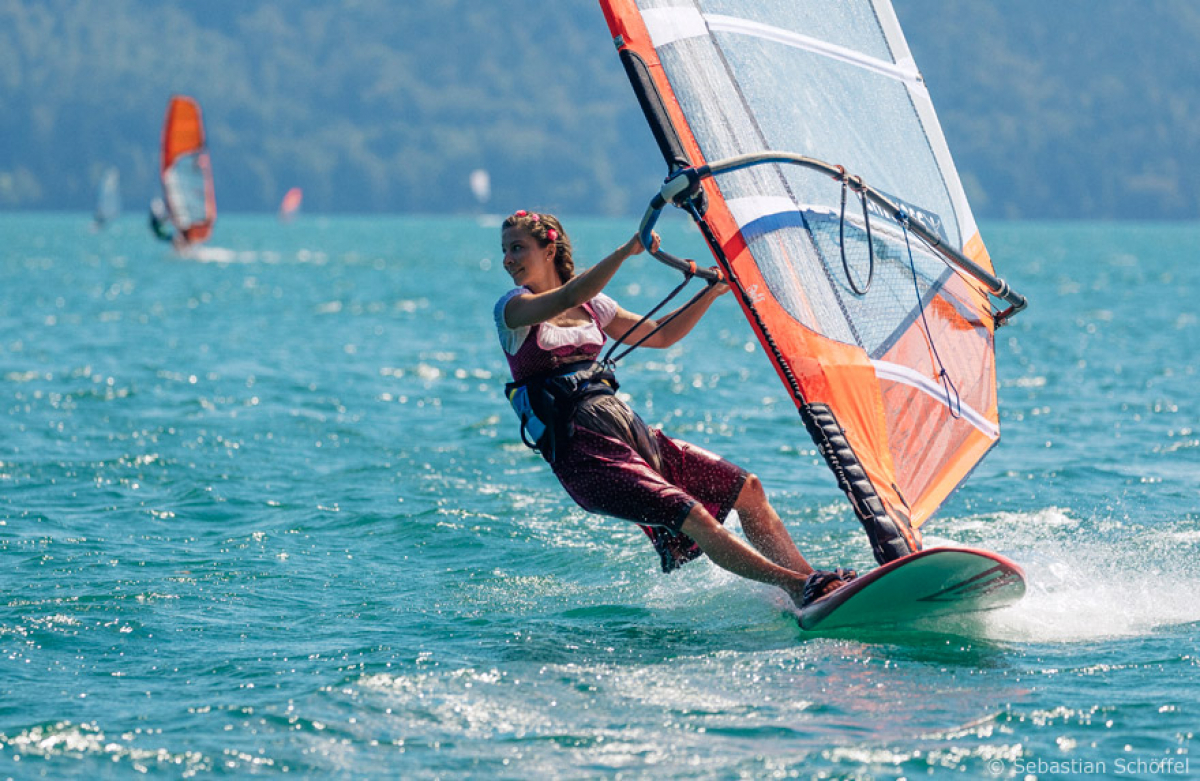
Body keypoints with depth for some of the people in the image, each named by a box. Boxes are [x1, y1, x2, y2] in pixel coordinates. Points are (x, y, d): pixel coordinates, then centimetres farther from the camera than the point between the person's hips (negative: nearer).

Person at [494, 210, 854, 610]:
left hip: (628, 429, 7)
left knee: (747, 488, 3)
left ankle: (810, 580, 6)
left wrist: (713, 292, 15)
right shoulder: (513, 309, -2)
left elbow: (660, 335, 26)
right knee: (695, 518, -22)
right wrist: (628, 250, -31)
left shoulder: (590, 304, 18)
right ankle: (796, 586, -22)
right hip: (582, 452, -7)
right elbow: (568, 298, -23)